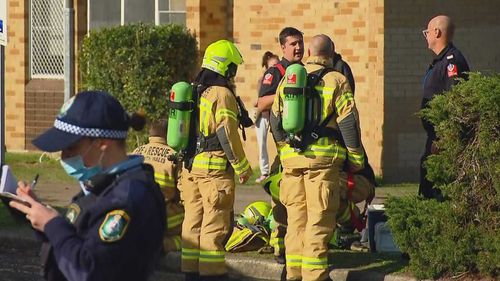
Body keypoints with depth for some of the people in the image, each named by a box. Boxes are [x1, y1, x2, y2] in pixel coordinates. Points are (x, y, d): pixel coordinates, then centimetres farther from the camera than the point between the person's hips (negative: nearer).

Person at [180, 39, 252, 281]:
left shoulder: (194, 92, 13)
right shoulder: (222, 94, -12)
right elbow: (227, 134, -16)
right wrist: (242, 167, -9)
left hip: (191, 167, 8)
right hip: (216, 169, -8)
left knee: (193, 222, 11)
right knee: (215, 225, -5)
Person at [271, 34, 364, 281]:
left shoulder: (288, 80, 11)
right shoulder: (336, 81, -3)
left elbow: (276, 120, 15)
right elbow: (348, 122, -6)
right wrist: (356, 158, 2)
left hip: (291, 158, 4)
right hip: (323, 158, -4)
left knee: (296, 216, 12)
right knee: (319, 219, -2)